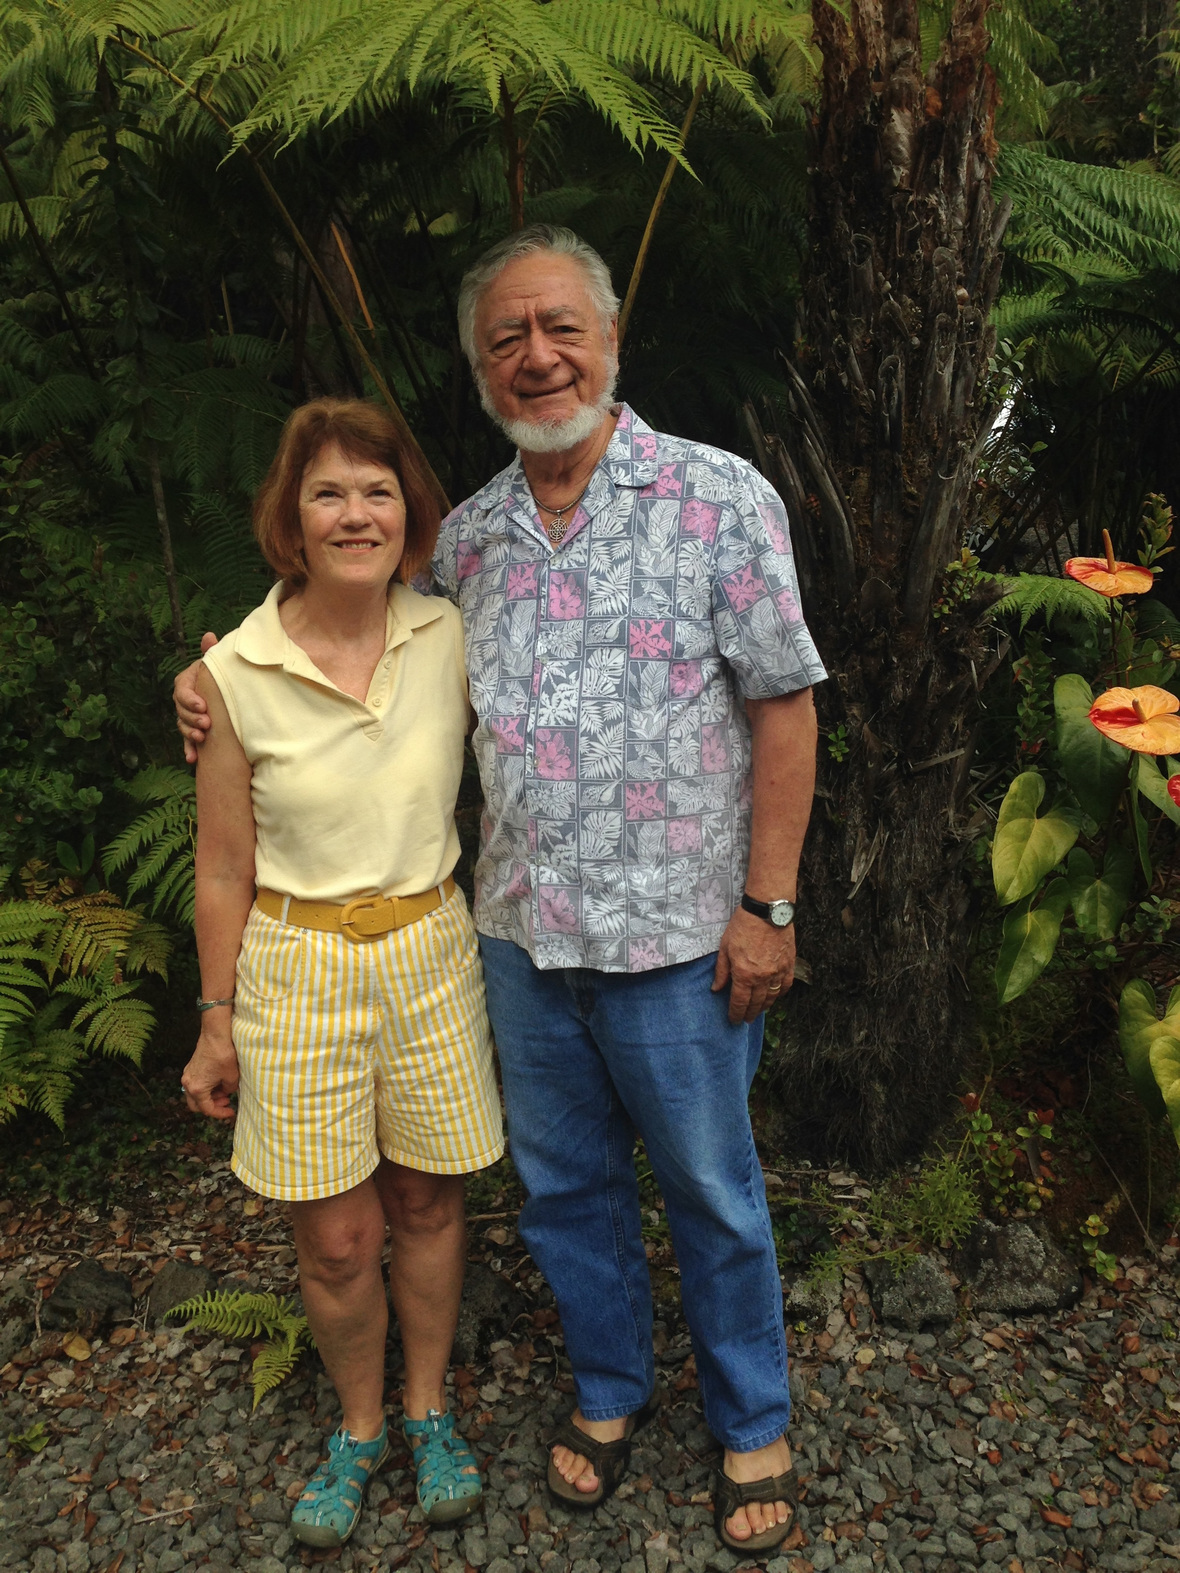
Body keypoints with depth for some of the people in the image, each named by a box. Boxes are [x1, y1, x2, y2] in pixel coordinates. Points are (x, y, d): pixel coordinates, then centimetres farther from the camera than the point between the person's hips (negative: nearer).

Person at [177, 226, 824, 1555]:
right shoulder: (468, 535, 5)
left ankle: (752, 1426, 39)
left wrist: (767, 905, -11)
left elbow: (783, 707, -8)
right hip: (520, 932, 4)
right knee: (562, 1184, 20)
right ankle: (609, 1389, 46)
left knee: (710, 1190, 13)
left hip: (675, 937, -4)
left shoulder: (719, 498, -8)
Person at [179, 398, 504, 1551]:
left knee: (427, 1205, 16)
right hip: (297, 969, -1)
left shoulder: (450, 637, -7)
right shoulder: (233, 676, -11)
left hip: (431, 953, 2)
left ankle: (428, 1413, 41)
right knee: (336, 1240, 9)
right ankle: (360, 1427, 38)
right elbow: (224, 872, -3)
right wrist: (217, 1020, 3)